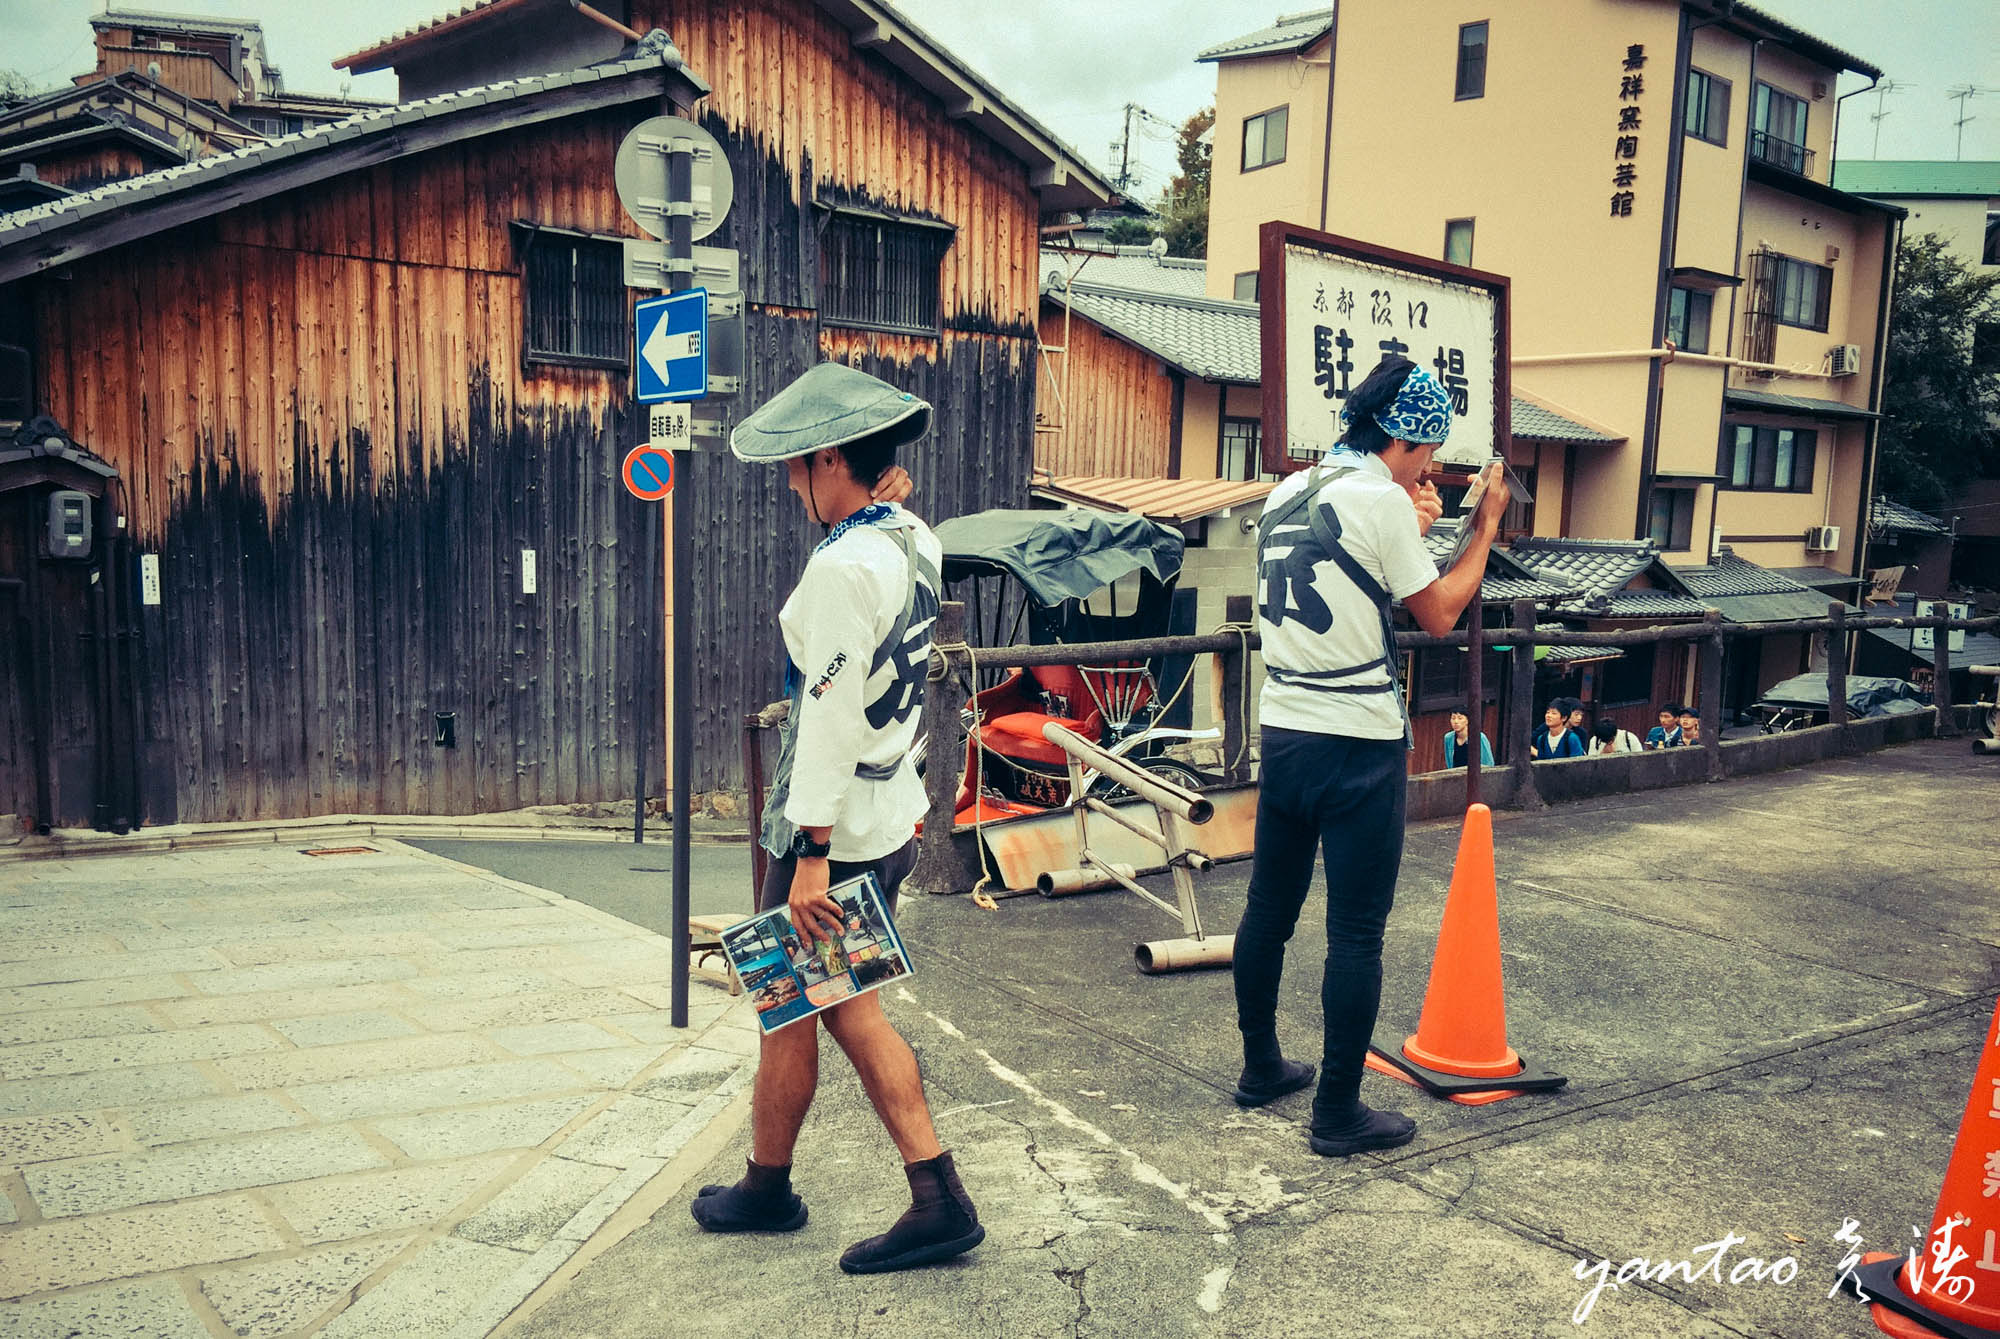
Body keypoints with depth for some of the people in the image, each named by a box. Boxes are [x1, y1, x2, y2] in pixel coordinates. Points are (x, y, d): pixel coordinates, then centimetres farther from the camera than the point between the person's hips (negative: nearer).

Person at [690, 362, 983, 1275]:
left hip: (833, 828, -9)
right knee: (849, 1012, 16)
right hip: (892, 816, 9)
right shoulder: (915, 543, 8)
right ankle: (939, 1204, 17)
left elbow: (831, 714, -23)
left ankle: (766, 1190, 32)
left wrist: (812, 853, -21)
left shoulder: (843, 565, -20)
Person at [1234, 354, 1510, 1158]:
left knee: (1269, 908, 17)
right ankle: (1338, 1113, 10)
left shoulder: (1284, 495, 10)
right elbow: (1439, 614, -4)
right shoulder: (1379, 499, -12)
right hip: (1359, 745, -7)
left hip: (1283, 733, 8)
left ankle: (1261, 1068, 31)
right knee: (1356, 933, 1)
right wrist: (1486, 526, 6)